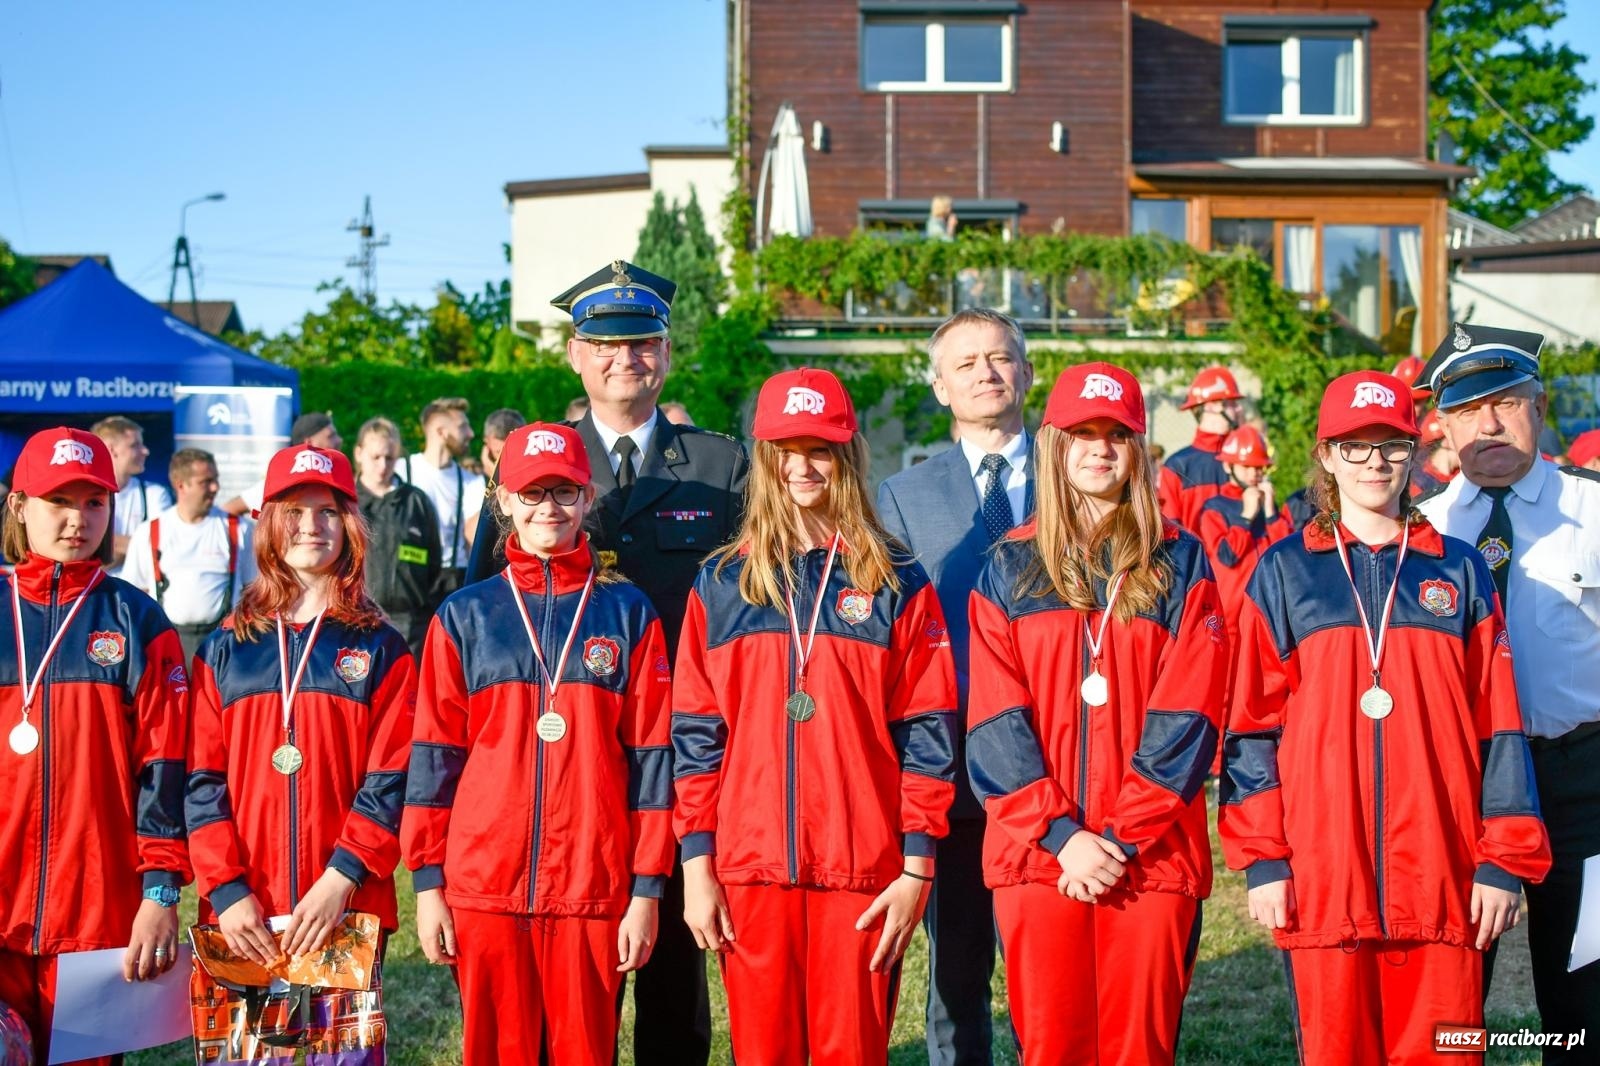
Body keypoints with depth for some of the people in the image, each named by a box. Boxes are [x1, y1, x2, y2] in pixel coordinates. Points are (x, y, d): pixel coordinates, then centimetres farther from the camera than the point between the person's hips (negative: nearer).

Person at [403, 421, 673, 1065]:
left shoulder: (628, 613, 5)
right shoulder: (464, 617, 7)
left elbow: (650, 758, 3)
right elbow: (435, 756, 6)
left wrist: (647, 891, -2)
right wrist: (428, 884, 1)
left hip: (593, 890, -1)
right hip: (482, 888, 1)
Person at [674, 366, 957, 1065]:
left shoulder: (896, 583, 4)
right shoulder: (722, 583, 9)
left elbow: (927, 735, 1)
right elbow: (695, 733, 7)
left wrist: (917, 869, -5)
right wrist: (696, 864, 1)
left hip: (863, 874, -1)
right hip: (749, 873, 2)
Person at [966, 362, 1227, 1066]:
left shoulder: (1179, 564, 7)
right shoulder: (1009, 569, 9)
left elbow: (1186, 717, -2)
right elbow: (996, 722, 0)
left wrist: (1121, 837, -11)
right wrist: (1062, 834, -11)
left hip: (1151, 854, -1)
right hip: (1038, 852, 1)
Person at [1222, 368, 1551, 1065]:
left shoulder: (1459, 572, 10)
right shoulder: (1285, 573, 7)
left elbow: (1498, 727, 8)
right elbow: (1252, 724, 4)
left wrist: (1504, 861, 2)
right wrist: (1261, 859, -3)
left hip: (1441, 881, 1)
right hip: (1322, 881, -1)